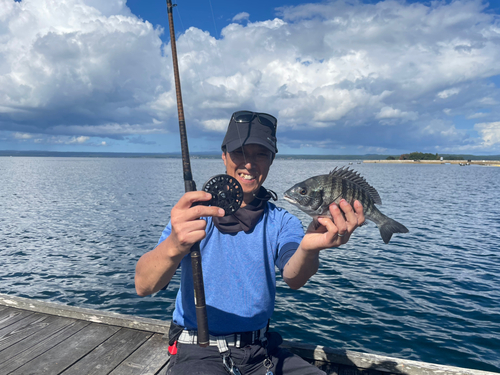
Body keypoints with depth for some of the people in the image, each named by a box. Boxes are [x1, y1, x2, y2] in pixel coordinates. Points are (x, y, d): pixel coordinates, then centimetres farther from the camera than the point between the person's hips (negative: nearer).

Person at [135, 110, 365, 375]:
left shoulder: (280, 221, 1)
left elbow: (293, 277, -19)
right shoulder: (193, 214, -6)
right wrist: (174, 246, -39)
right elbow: (143, 286, -18)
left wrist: (308, 248, -42)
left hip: (262, 351, 3)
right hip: (199, 353, -2)